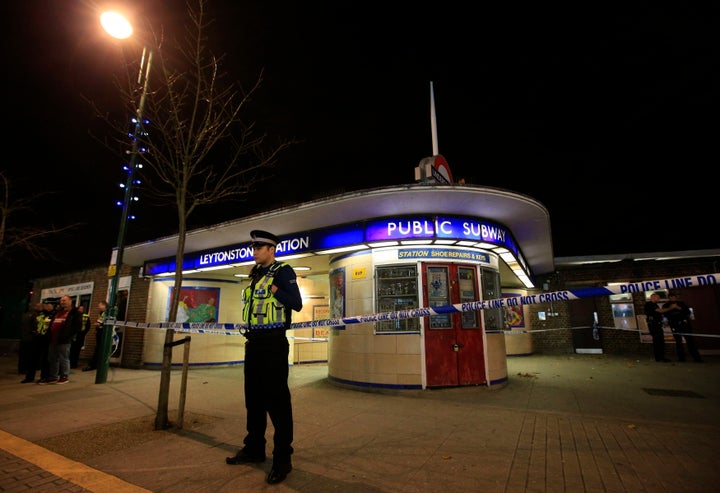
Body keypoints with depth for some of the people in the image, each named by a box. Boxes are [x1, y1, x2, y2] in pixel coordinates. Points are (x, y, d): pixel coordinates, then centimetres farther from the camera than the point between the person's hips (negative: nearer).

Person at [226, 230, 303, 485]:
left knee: (277, 399, -2)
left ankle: (282, 458, 10)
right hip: (254, 342, 9)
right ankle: (254, 448, 32)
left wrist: (273, 288, -20)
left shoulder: (283, 271, -8)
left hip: (273, 342, -8)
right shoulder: (256, 274, 16)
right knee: (253, 396, 16)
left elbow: (296, 304, -17)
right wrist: (250, 337, 16)